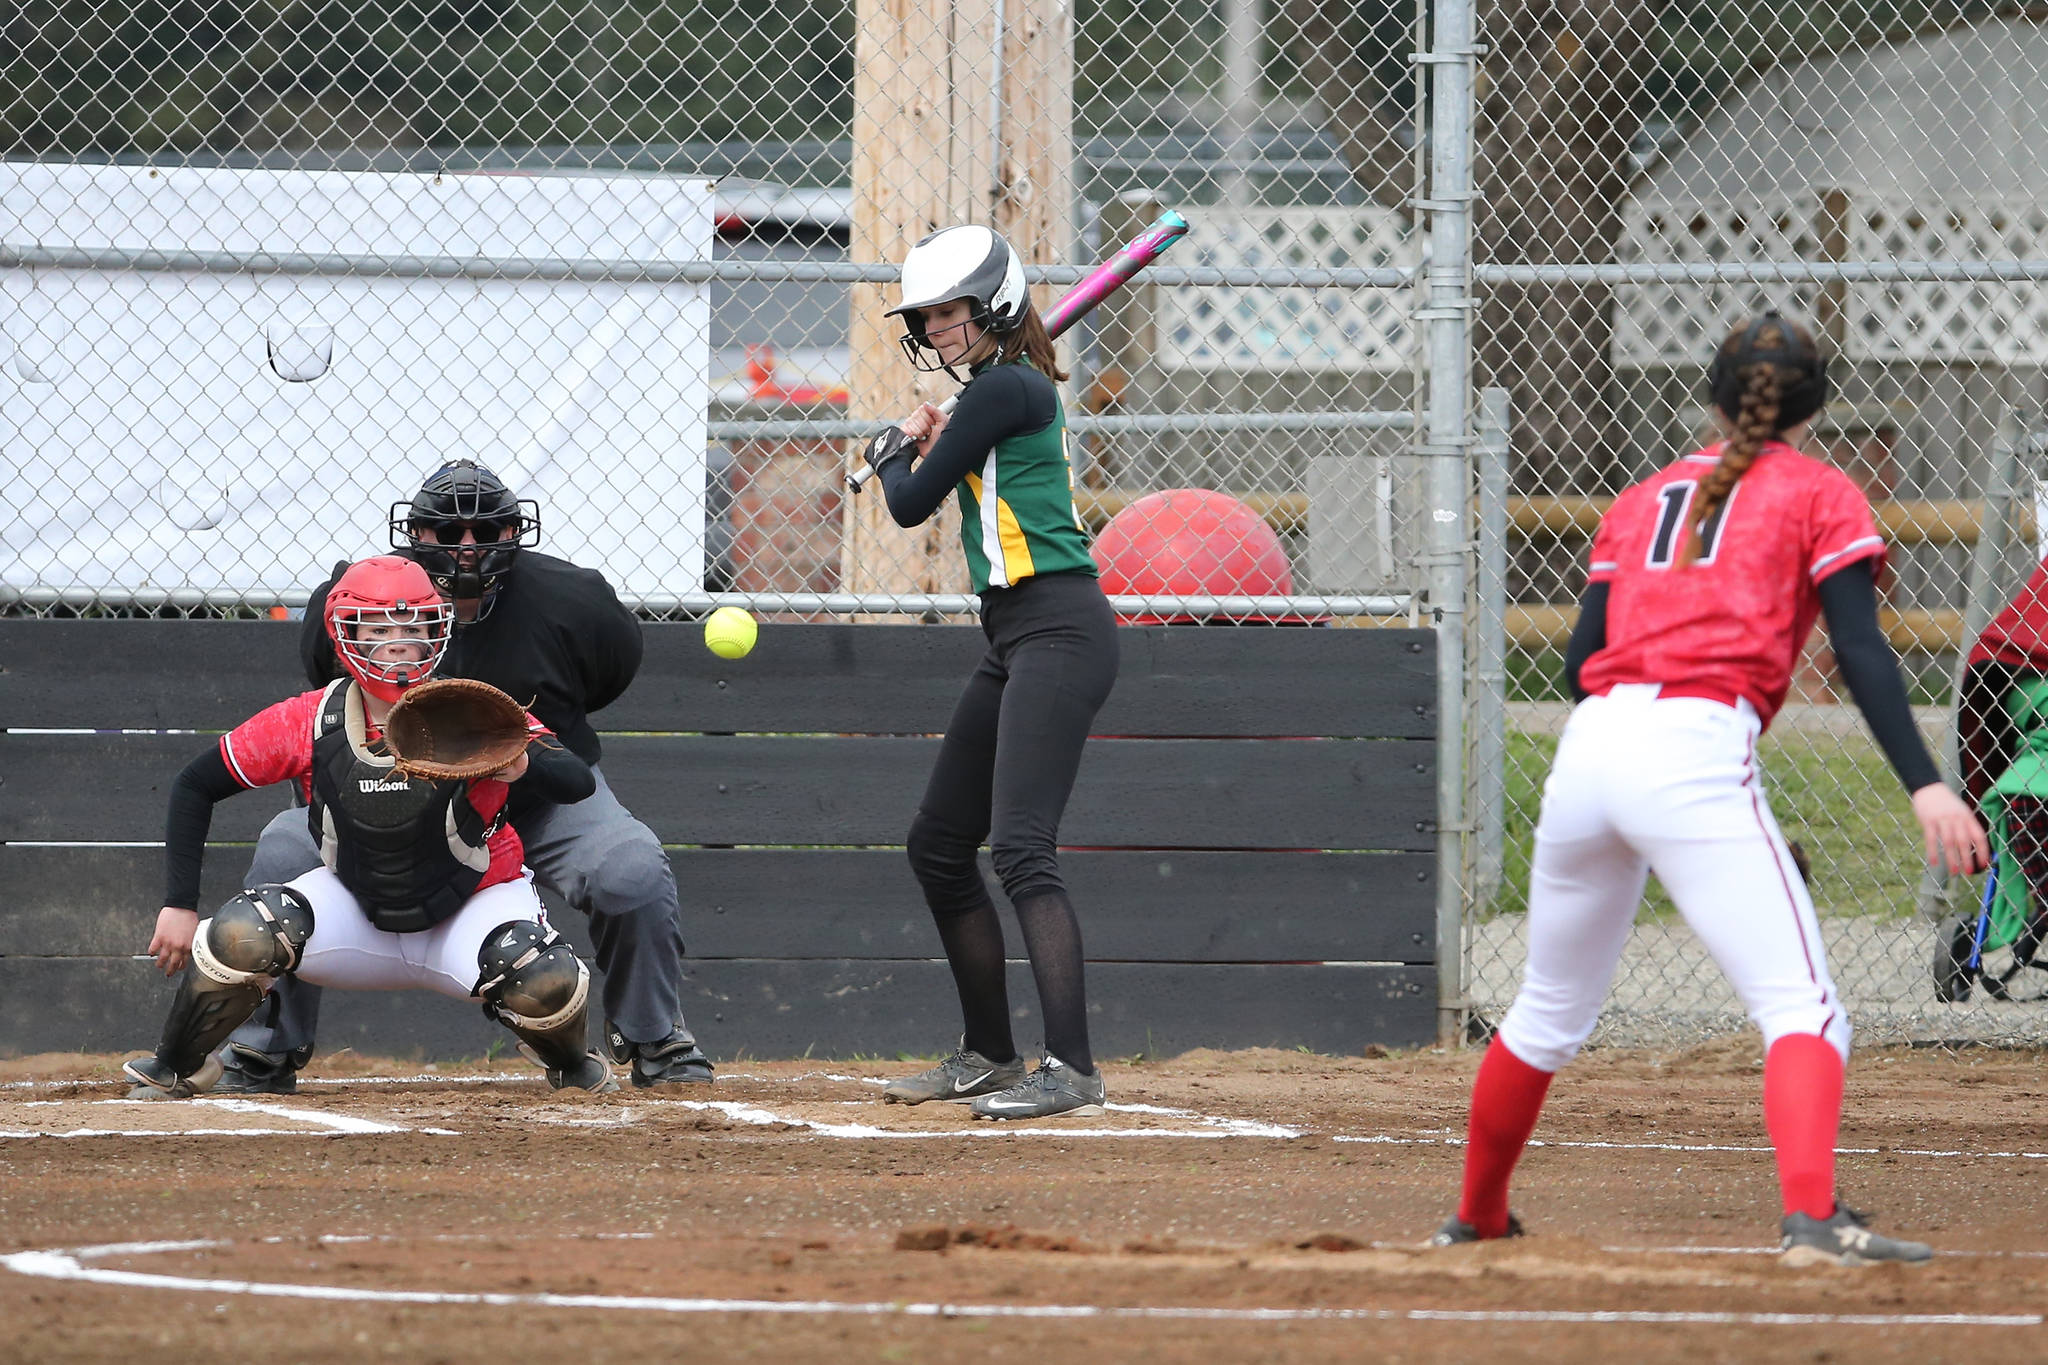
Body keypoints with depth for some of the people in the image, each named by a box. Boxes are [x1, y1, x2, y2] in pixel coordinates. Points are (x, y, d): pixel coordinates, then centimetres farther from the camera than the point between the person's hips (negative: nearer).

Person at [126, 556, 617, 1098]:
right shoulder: (307, 723, -16)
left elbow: (579, 783, -33)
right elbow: (195, 785, -5)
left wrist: (521, 765, -56)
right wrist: (178, 906, -10)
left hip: (470, 908, -1)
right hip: (355, 907, 1)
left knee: (546, 984, -32)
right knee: (241, 935, -27)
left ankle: (571, 1063, 7)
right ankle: (175, 1068, 2)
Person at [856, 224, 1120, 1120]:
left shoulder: (1004, 389, -11)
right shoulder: (1018, 387, 18)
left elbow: (912, 505, -6)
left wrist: (892, 451, 13)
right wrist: (923, 449, 16)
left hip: (1057, 631, -11)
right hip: (1017, 640, 11)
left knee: (1020, 845, -21)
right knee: (938, 845, 16)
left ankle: (1070, 1069, -28)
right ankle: (989, 1055, 24)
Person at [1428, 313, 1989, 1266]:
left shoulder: (1645, 497, 24)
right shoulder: (1820, 496, 10)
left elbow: (1581, 659, 19)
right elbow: (1860, 651, -4)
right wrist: (1923, 785, -12)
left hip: (1588, 753, 6)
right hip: (1697, 757, -6)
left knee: (1550, 1010, 23)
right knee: (1802, 1008, -13)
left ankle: (1475, 1221, 37)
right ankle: (1811, 1215, -36)